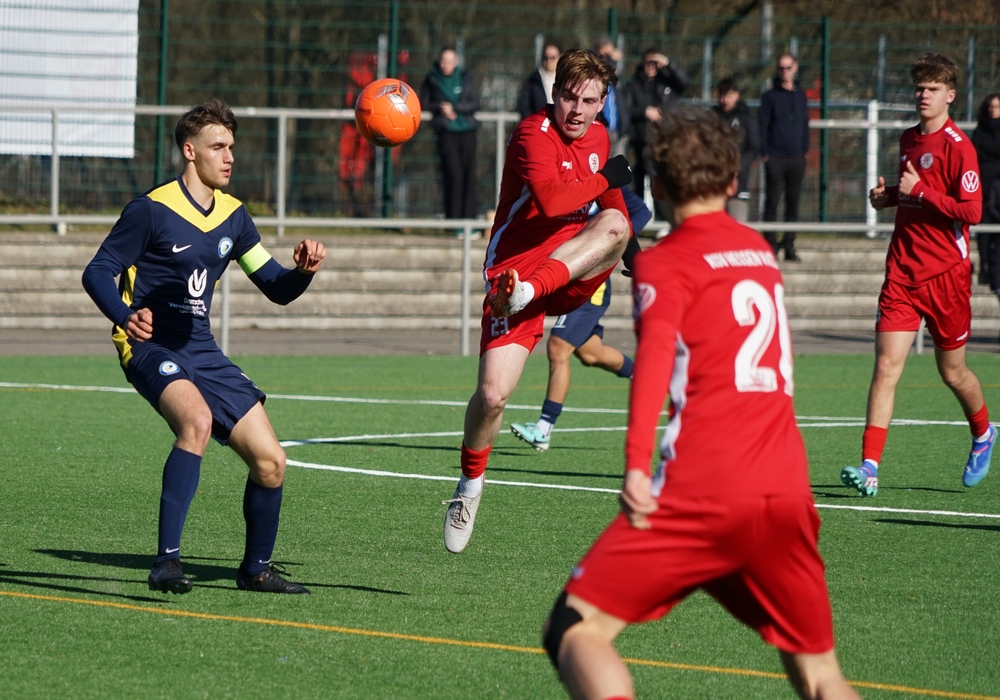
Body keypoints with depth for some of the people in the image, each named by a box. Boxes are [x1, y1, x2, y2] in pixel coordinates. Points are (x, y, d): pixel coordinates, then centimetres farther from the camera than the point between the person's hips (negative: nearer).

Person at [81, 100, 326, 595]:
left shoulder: (233, 216, 11)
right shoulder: (151, 210, -10)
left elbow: (276, 289, 14)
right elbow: (98, 272, -9)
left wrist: (303, 271, -10)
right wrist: (125, 316, -29)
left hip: (201, 351, 7)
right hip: (150, 346, -7)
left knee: (270, 461, -1)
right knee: (197, 420, -36)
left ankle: (256, 568, 23)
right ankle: (166, 561, -36)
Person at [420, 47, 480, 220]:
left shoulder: (465, 79, 5)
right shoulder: (432, 80, 4)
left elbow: (475, 103, 0)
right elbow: (424, 104, 8)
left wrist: (454, 107, -12)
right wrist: (439, 108, -10)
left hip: (467, 130, 2)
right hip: (446, 132, -2)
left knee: (469, 174, -1)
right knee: (453, 175, -10)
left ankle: (469, 216, 3)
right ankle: (453, 217, -5)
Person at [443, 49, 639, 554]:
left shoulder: (597, 138, 11)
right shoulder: (534, 134, -12)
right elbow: (550, 201, -30)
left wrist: (626, 247, 27)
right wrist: (604, 179, -18)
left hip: (568, 275, 5)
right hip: (513, 270, -5)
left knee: (615, 225, -28)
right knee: (492, 394, -14)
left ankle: (524, 292, -40)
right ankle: (470, 485, 13)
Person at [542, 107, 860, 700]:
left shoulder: (663, 262, 2)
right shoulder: (761, 251, 19)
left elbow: (658, 346, -17)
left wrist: (637, 462, -26)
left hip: (701, 493, -5)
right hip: (787, 490, 5)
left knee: (576, 629, 1)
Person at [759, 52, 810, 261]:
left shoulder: (801, 95, 12)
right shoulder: (770, 96, 1)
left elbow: (805, 124, 15)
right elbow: (763, 125, -2)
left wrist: (805, 150, 7)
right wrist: (765, 153, -9)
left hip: (797, 158, 3)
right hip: (775, 158, -3)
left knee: (793, 203, 4)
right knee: (772, 202, -3)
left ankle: (789, 244, 8)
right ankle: (770, 243, 0)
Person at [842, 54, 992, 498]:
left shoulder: (957, 146, -11)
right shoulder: (908, 140, 12)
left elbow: (971, 211, -18)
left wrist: (920, 191, -19)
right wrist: (890, 195, 7)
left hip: (945, 273, -5)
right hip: (903, 272, 5)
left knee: (952, 372, 10)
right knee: (886, 365, -8)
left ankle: (982, 434, 40)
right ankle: (870, 467, -13)